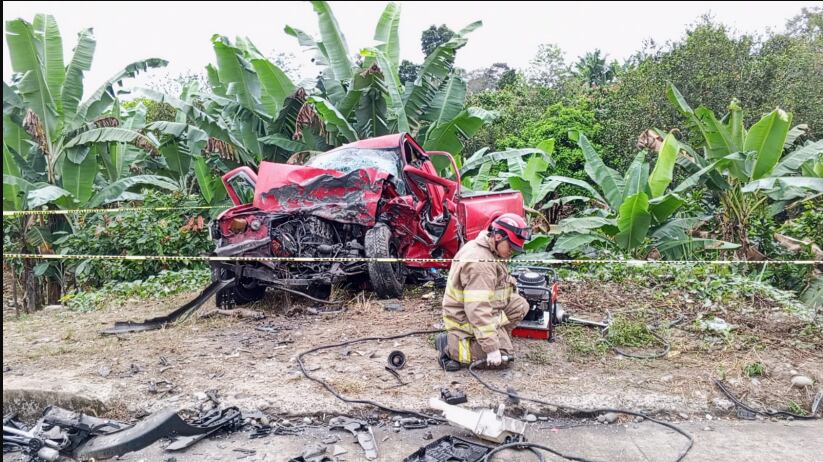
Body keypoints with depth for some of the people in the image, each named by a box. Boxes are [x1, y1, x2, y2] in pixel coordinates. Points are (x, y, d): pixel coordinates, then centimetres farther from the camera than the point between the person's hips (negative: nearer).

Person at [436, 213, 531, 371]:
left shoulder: (487, 250, 2)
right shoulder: (479, 263, -31)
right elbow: (477, 310, -34)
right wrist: (492, 349, -32)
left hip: (483, 309, 10)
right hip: (467, 320, -10)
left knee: (521, 305, 5)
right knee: (503, 356, -9)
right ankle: (450, 344, -5)